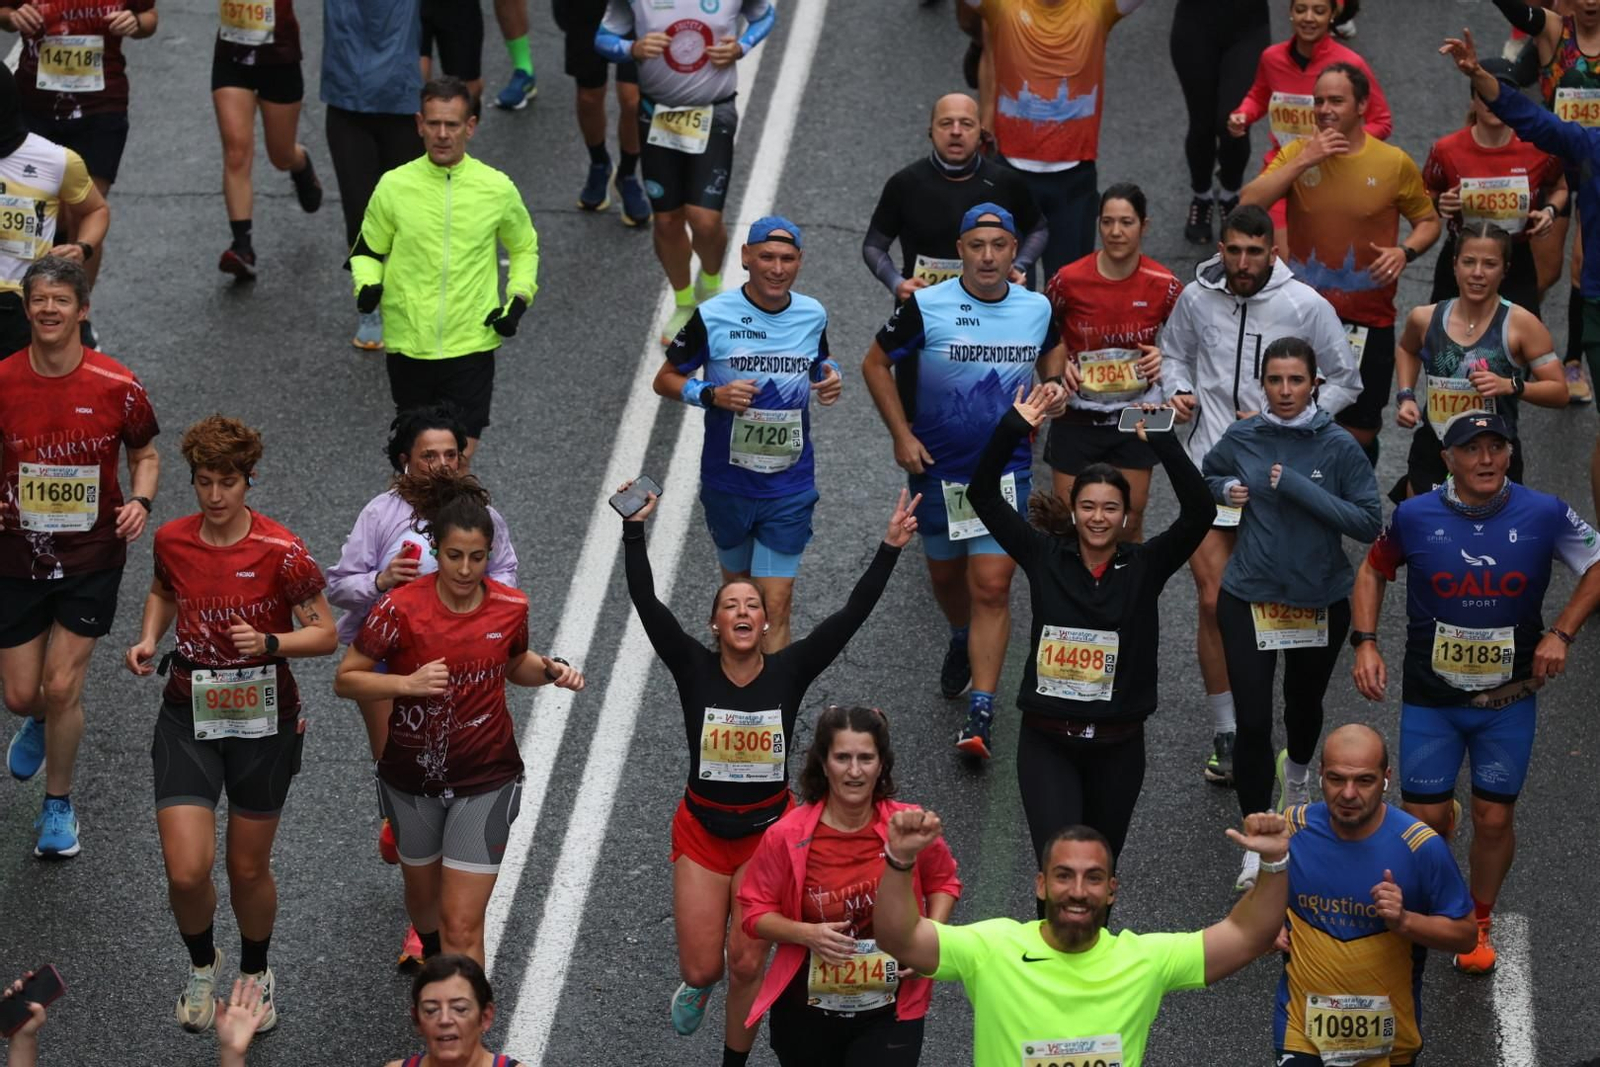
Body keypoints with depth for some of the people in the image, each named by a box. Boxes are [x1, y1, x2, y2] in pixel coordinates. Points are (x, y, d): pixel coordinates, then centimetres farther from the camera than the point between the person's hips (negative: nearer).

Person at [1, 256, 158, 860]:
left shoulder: (117, 388, -11)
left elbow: (145, 454, 5)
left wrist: (140, 501, -15)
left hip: (91, 557, -1)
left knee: (62, 688, -3)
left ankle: (58, 805, 19)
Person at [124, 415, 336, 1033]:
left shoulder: (280, 552, -15)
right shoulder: (172, 540, -3)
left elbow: (325, 634, -10)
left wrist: (269, 643, -27)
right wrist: (149, 638, 1)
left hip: (263, 719, -2)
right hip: (188, 714, 2)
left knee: (249, 868, 10)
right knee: (186, 872, -8)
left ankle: (255, 973, 39)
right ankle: (202, 964, 24)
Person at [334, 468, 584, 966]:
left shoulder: (510, 606, -9)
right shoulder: (400, 608, -18)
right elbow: (345, 679, -12)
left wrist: (550, 670, -8)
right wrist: (409, 684, -27)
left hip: (485, 780, -1)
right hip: (412, 776, 1)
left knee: (462, 925, -8)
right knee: (423, 894, 24)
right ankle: (431, 956, 57)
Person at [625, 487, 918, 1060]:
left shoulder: (789, 671, -8)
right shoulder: (694, 669, -9)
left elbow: (853, 613, -14)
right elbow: (646, 603, -19)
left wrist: (889, 549, -22)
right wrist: (634, 531, -29)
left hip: (769, 829, 0)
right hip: (703, 829, 0)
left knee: (746, 964, 0)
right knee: (701, 969, 1)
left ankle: (735, 1061, 24)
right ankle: (697, 986, 41)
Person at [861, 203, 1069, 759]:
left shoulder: (1038, 309, -1)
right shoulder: (925, 306, -11)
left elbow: (1052, 358, 20)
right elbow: (876, 364, -1)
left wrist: (1055, 389, -3)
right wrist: (901, 435, -8)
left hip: (1005, 468, 0)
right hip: (936, 466, 0)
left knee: (992, 586, -11)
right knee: (945, 572, 18)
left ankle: (981, 713, -11)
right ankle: (962, 641, 53)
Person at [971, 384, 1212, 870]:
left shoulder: (1144, 565, -1)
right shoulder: (1045, 556, 0)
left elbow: (1200, 512, -15)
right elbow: (983, 494, -5)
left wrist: (1162, 444, -24)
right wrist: (1012, 430, -17)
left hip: (1117, 745, 1)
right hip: (1046, 742, -1)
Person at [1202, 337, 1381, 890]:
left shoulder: (1339, 446, -12)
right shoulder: (1241, 439, -5)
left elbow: (1369, 523, -15)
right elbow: (1205, 477, 16)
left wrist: (1300, 489, -24)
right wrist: (1226, 490, -8)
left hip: (1321, 600, 0)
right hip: (1248, 597, 0)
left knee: (1305, 703, 23)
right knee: (1252, 721, -8)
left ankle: (1297, 772, 57)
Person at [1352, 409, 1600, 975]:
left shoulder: (1544, 514, -10)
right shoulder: (1416, 516, -8)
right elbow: (1374, 570, 9)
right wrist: (1365, 643, -2)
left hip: (1510, 699, 0)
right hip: (1430, 697, 0)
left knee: (1494, 819, 5)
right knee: (1425, 820, 1)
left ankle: (1478, 924, 28)